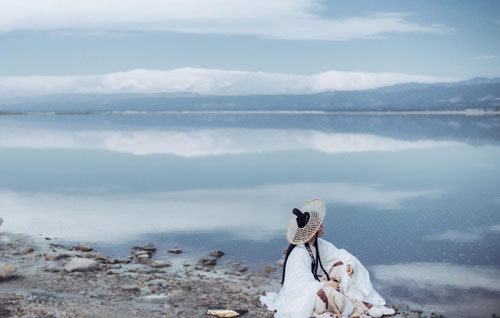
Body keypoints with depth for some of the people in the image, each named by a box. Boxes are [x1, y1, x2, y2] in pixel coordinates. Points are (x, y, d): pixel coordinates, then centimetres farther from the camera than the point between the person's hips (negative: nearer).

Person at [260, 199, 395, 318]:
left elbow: (337, 253, 8)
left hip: (315, 282, 9)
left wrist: (349, 263, -11)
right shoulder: (298, 253, -27)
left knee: (341, 266, -3)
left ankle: (368, 302, -9)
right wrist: (323, 285, -25)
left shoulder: (318, 243, -3)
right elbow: (300, 283, -28)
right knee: (329, 293, -34)